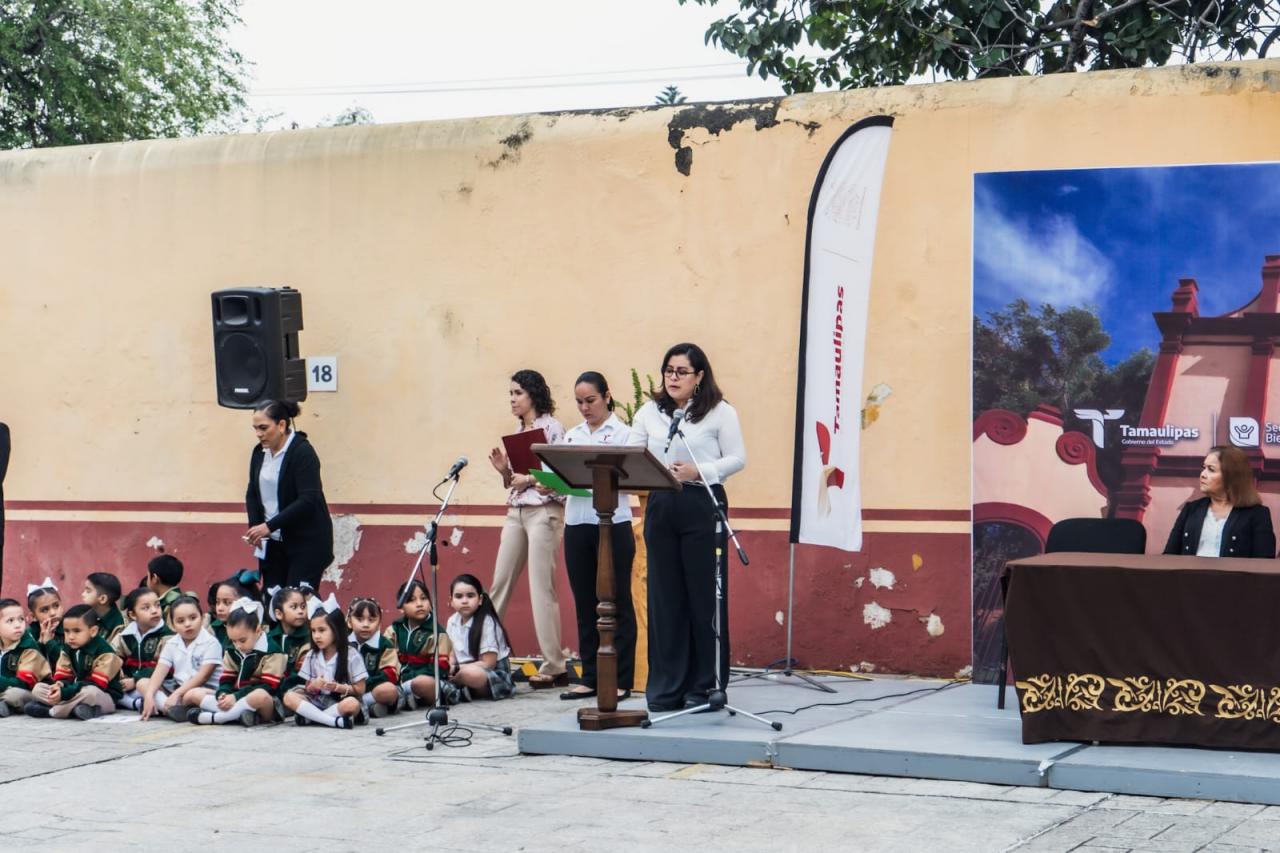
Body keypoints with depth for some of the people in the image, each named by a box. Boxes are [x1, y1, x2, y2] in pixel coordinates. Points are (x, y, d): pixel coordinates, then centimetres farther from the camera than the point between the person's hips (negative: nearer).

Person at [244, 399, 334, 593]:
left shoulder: (303, 452, -15)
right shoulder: (259, 452, 7)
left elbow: (308, 501, -23)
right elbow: (252, 494, 13)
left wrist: (269, 526, -26)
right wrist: (255, 527, -5)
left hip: (306, 542, -7)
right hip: (273, 542, 7)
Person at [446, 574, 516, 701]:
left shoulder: (487, 623, -16)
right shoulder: (453, 621, 3)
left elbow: (488, 664, -18)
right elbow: (453, 653, 10)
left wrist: (457, 669, -24)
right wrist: (450, 667, -14)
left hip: (495, 674, -6)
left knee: (471, 674, -38)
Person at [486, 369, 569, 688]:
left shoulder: (552, 428, -6)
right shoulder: (518, 431, 16)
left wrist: (531, 479, -20)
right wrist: (504, 469, 1)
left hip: (544, 511, -8)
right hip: (516, 511, 8)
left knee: (541, 588, -9)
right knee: (499, 584, 7)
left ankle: (554, 667, -5)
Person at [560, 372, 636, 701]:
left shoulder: (622, 433, -2)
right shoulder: (572, 436, 15)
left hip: (612, 524, -5)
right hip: (577, 524, 5)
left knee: (617, 603, 0)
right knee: (585, 603, 9)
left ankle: (620, 680, 4)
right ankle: (590, 677, 16)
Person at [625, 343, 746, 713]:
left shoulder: (720, 412, 1)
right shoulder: (649, 412, 11)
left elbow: (737, 459, -2)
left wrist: (698, 471, -15)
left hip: (703, 505, -4)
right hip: (660, 506, 4)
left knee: (704, 595, 0)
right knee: (664, 596, 5)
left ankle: (705, 686, 9)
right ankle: (666, 687, 11)